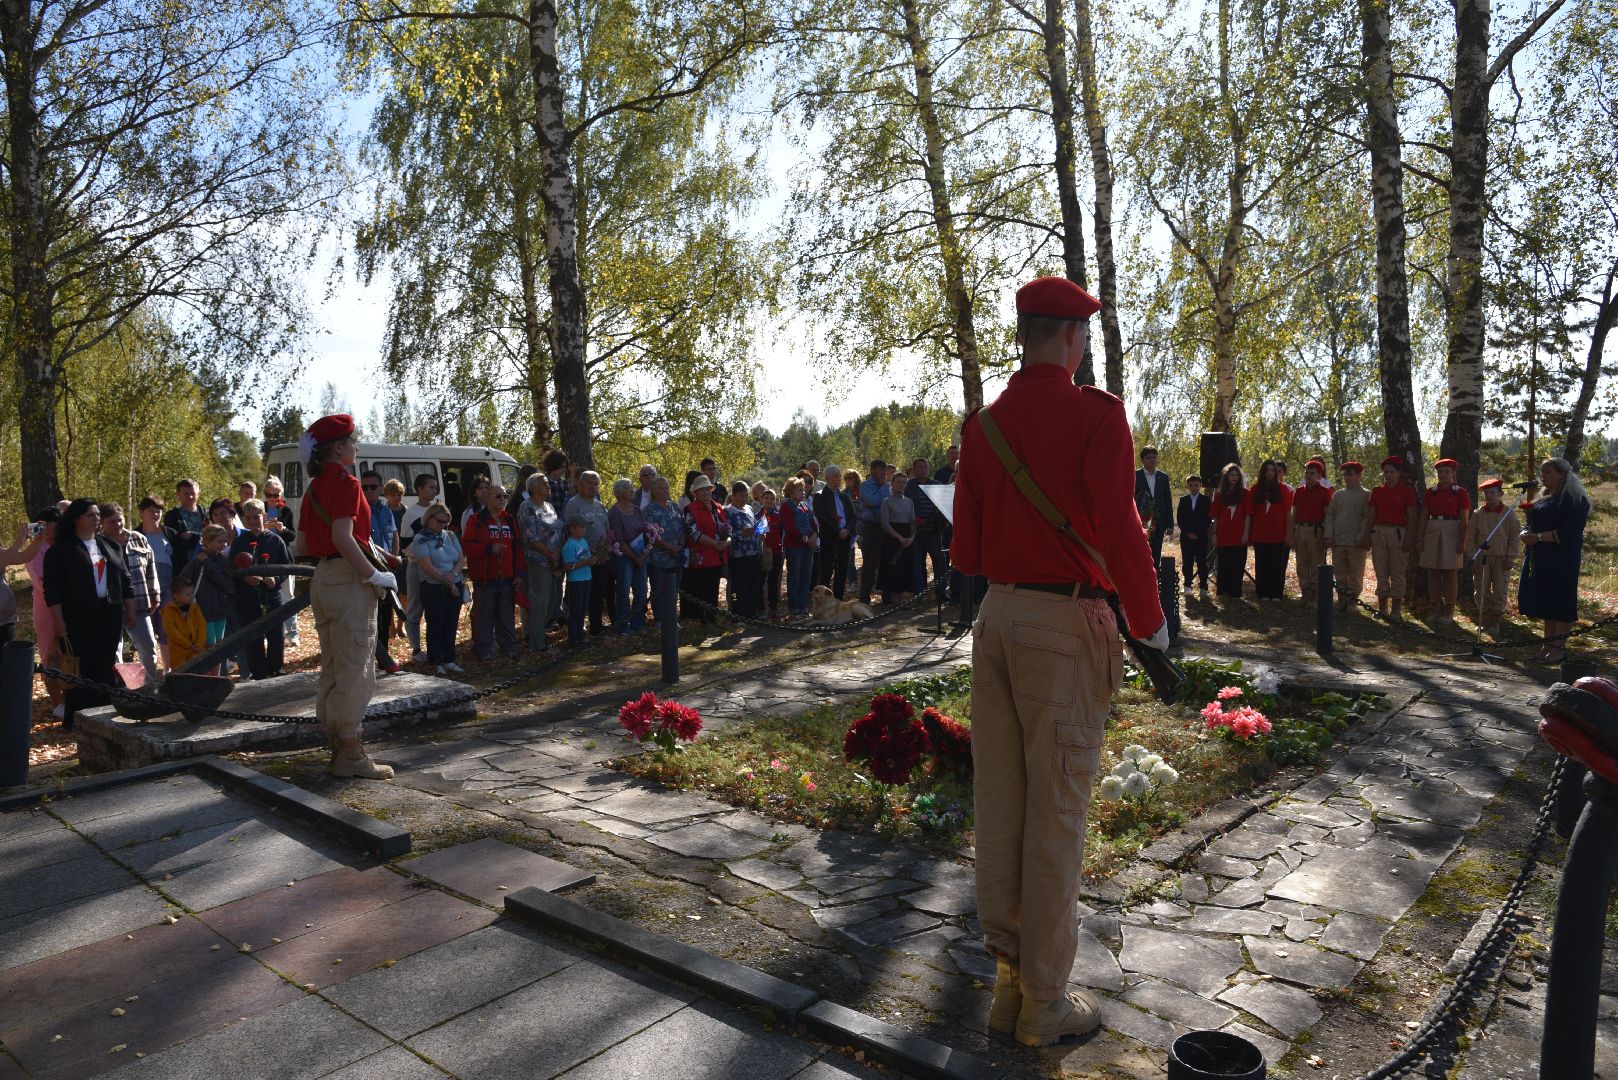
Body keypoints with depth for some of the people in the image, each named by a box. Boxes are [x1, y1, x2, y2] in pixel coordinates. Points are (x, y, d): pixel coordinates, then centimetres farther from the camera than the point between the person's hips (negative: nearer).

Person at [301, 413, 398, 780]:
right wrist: (375, 576, -20)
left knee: (332, 669, 15)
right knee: (356, 670, -4)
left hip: (322, 579, 10)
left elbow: (305, 542, 18)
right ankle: (351, 755, 0)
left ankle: (338, 746, 23)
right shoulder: (345, 483, -13)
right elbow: (343, 537, -24)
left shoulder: (314, 487, 15)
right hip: (348, 581, -10)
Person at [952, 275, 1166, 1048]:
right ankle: (1045, 1004, 16)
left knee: (998, 806, 12)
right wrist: (1150, 622, -1)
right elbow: (1119, 533, -15)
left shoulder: (982, 425, 8)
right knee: (1057, 812, 3)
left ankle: (1006, 981, 25)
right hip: (1067, 623, -6)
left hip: (996, 617, 6)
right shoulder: (1096, 416, -10)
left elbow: (965, 548, 9)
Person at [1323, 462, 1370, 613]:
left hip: (1356, 542, -4)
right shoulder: (1337, 494, 15)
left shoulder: (1366, 495, 2)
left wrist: (1362, 537, -13)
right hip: (1337, 541, 4)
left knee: (1356, 573, 1)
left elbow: (1367, 518, -5)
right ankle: (1342, 600, 13)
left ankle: (1352, 599, 6)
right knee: (1339, 572, 7)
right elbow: (1330, 515, 12)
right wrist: (1329, 535, 2)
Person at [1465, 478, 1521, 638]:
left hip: (1501, 559, -1)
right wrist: (1472, 557, 0)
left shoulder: (1509, 514, -2)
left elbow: (1515, 537, 0)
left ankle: (1495, 622, 11)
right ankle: (1484, 620, 16)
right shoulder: (1478, 514, 1)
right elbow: (1470, 536, 5)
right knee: (1481, 591, 4)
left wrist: (1510, 558, -5)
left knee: (1500, 592, 2)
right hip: (1481, 558, 1)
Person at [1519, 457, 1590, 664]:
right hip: (1540, 559, 8)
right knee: (1545, 601, 8)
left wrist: (1538, 537, -20)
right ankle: (1549, 644, 14)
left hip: (1561, 560, -8)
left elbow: (1570, 532, -16)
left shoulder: (1574, 499, -7)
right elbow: (1535, 524, 24)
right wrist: (1526, 534, 2)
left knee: (1559, 602, -5)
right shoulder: (1545, 498, 18)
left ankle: (1559, 647, -1)